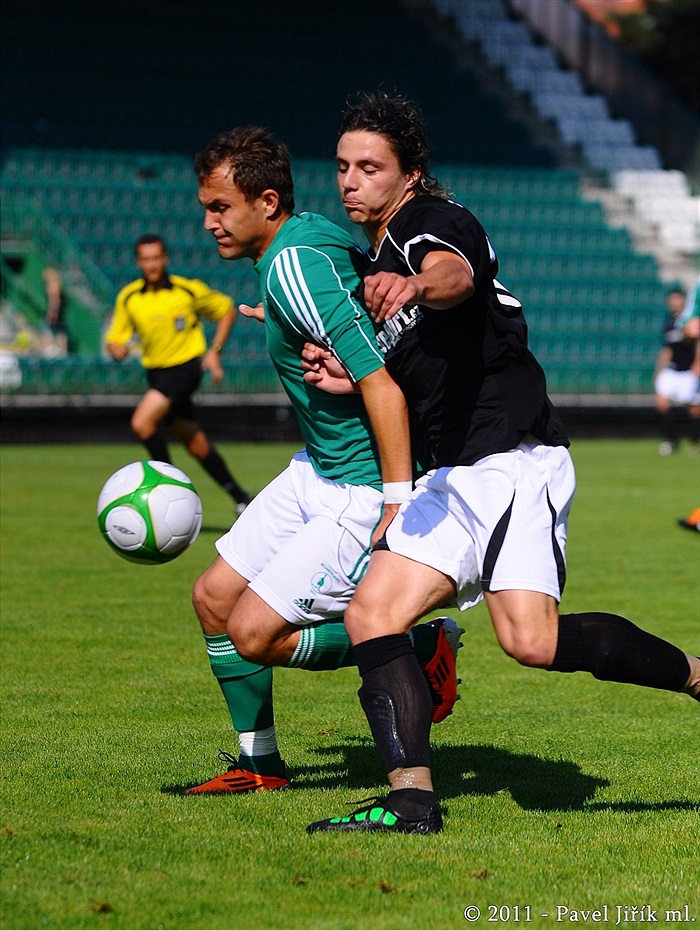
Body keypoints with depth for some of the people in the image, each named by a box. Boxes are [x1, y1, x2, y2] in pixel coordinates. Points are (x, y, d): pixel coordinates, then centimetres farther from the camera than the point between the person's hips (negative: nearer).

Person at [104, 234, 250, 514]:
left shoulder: (189, 290, -10)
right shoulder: (128, 297, 0)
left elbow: (226, 310, 3)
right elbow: (114, 339, 6)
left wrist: (215, 351, -6)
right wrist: (117, 348, -19)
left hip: (185, 367, -5)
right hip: (155, 372, 5)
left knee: (142, 422, -23)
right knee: (196, 444, 10)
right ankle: (238, 496, 24)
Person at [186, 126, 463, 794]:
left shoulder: (293, 267, -24)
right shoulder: (305, 239, 5)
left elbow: (382, 381, -29)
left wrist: (399, 504, -29)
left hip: (363, 490, -10)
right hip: (316, 468, 10)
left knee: (252, 632, -10)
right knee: (214, 597, 10)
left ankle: (423, 648, 4)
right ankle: (259, 765, 23)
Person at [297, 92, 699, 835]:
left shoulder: (433, 223, -8)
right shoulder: (375, 259, 20)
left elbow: (457, 276, -35)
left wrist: (414, 285, -58)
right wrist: (351, 377, 12)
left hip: (514, 459, -9)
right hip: (454, 474, 9)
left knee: (531, 639, -23)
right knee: (372, 614, -4)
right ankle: (412, 798, -9)